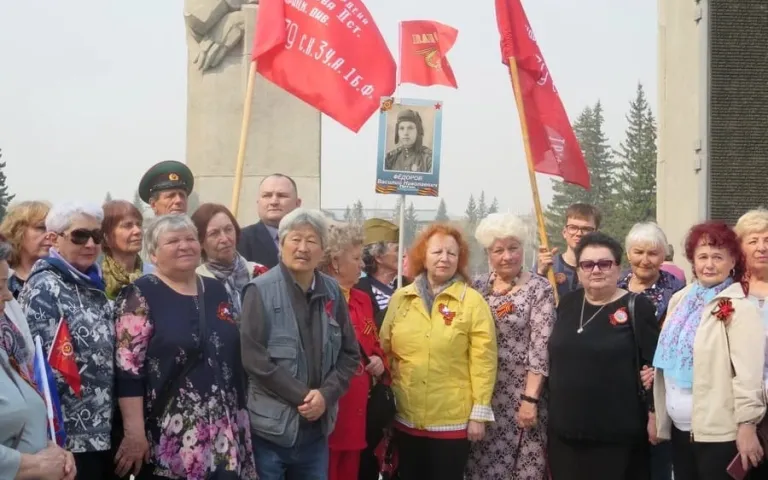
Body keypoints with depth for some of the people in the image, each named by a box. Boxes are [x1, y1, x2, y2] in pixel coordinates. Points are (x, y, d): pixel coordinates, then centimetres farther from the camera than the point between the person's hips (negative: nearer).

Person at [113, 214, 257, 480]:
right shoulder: (141, 296, -6)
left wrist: (240, 421, 16)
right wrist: (134, 433, -18)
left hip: (222, 436, 6)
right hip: (169, 441, -6)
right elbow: (128, 369, -13)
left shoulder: (216, 291, 12)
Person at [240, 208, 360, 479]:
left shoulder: (332, 292, 6)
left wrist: (326, 395, -7)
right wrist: (303, 396, -14)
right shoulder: (261, 291, -9)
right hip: (270, 428, -4)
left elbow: (350, 353, 9)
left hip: (317, 427, 5)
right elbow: (254, 358, -14)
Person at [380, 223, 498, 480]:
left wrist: (479, 413, -9)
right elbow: (385, 349, 11)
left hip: (452, 420, -3)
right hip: (406, 418, 3)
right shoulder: (400, 298, 6)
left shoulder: (472, 301, -4)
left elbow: (483, 361, -7)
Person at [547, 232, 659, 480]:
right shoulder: (567, 303, 10)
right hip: (565, 430, 5)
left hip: (616, 433, -4)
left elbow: (653, 364, -7)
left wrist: (654, 413, -10)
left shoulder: (636, 307, -5)